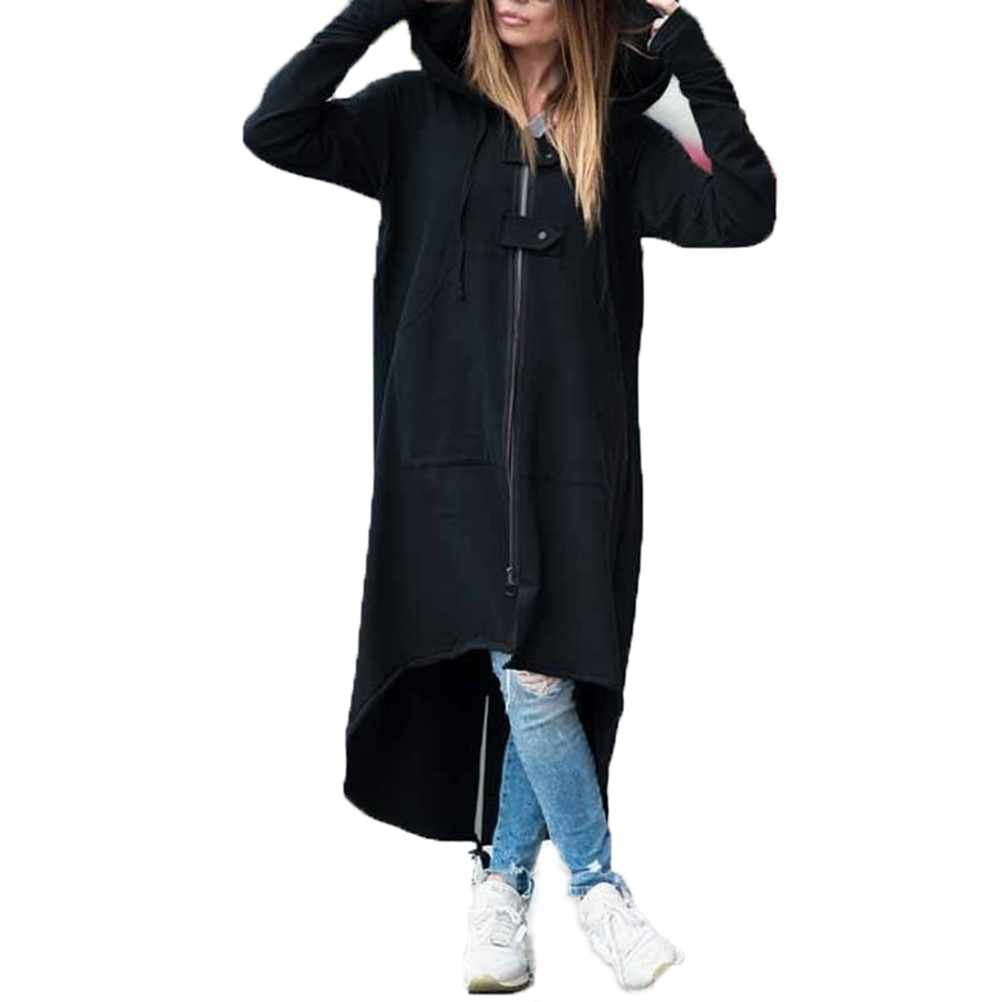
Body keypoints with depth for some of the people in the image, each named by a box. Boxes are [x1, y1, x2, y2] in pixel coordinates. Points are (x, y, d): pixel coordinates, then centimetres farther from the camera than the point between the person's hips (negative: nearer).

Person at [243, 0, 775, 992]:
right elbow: (273, 130, -7)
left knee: (546, 675, 2)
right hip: (455, 452, -1)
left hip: (574, 461, 2)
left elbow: (744, 213, -5)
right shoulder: (423, 113, 5)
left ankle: (502, 881, 21)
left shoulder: (623, 139, 7)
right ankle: (597, 884, 13)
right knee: (525, 676, -6)